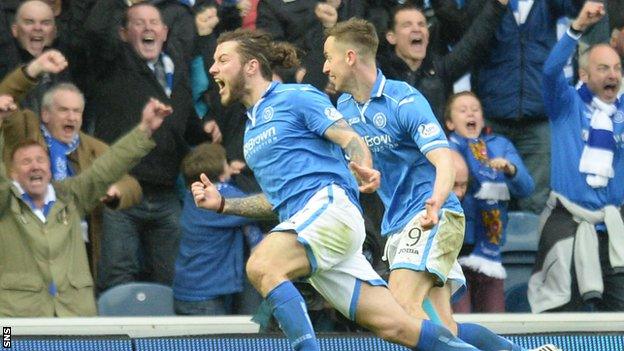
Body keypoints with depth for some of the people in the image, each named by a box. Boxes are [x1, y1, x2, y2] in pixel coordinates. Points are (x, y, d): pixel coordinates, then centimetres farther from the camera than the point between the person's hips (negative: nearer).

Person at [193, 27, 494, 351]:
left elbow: (351, 139, -8)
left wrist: (364, 169, -29)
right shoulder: (251, 128, 26)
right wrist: (222, 204, 19)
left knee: (262, 266, -32)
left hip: (330, 203, -7)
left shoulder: (295, 96, 2)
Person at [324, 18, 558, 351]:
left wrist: (436, 203, -42)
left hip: (432, 218, -8)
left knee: (403, 309, -25)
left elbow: (444, 160, -24)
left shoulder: (404, 101, -13)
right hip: (399, 228, 8)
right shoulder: (345, 107, 11)